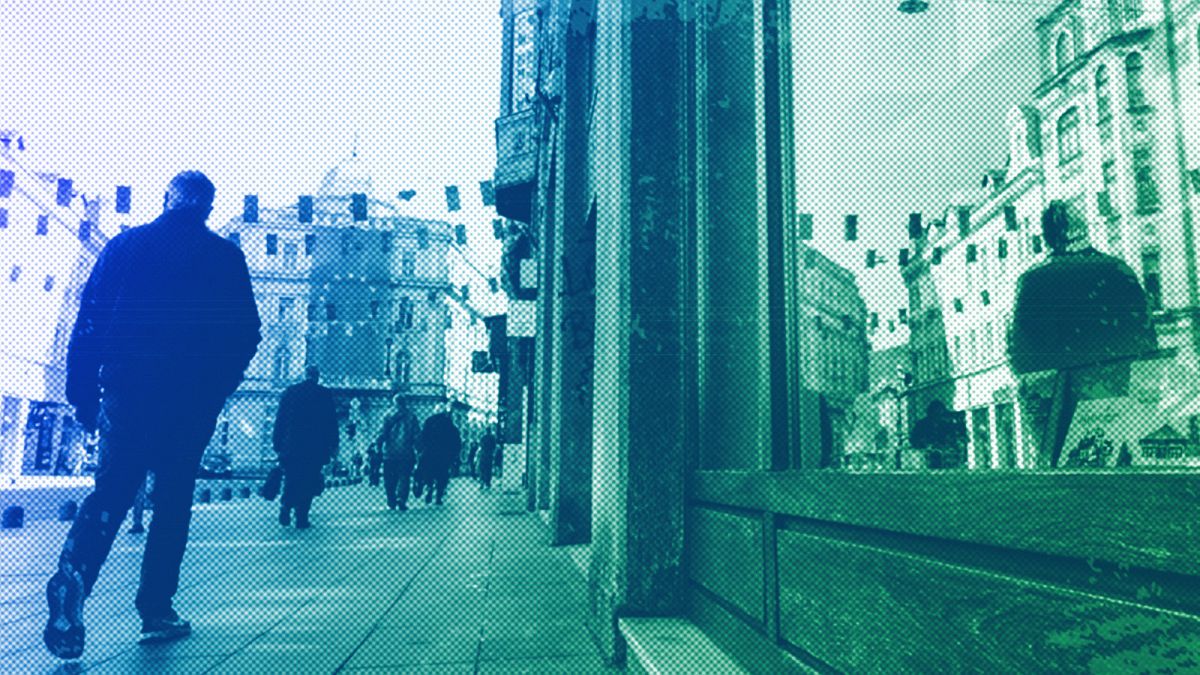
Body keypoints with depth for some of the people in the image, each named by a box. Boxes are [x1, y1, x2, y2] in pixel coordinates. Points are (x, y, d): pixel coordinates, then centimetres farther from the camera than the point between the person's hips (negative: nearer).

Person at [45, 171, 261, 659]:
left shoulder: (124, 245, 8)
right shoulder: (225, 257, 2)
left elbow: (88, 322, 4)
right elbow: (245, 334, -1)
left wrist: (83, 393, 8)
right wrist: (216, 388, 11)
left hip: (125, 394, 2)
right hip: (192, 403, -1)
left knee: (110, 494, 9)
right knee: (173, 502, 9)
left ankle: (70, 583, -14)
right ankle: (156, 611, 13)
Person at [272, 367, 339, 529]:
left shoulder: (290, 391, 3)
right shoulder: (325, 394, -1)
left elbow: (280, 420, 5)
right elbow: (332, 422, 1)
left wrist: (277, 444, 10)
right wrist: (333, 446, 7)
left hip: (291, 447, 2)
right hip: (316, 448, -1)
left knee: (290, 481, 15)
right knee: (308, 483, 4)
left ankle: (285, 508, -2)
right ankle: (302, 519, 2)